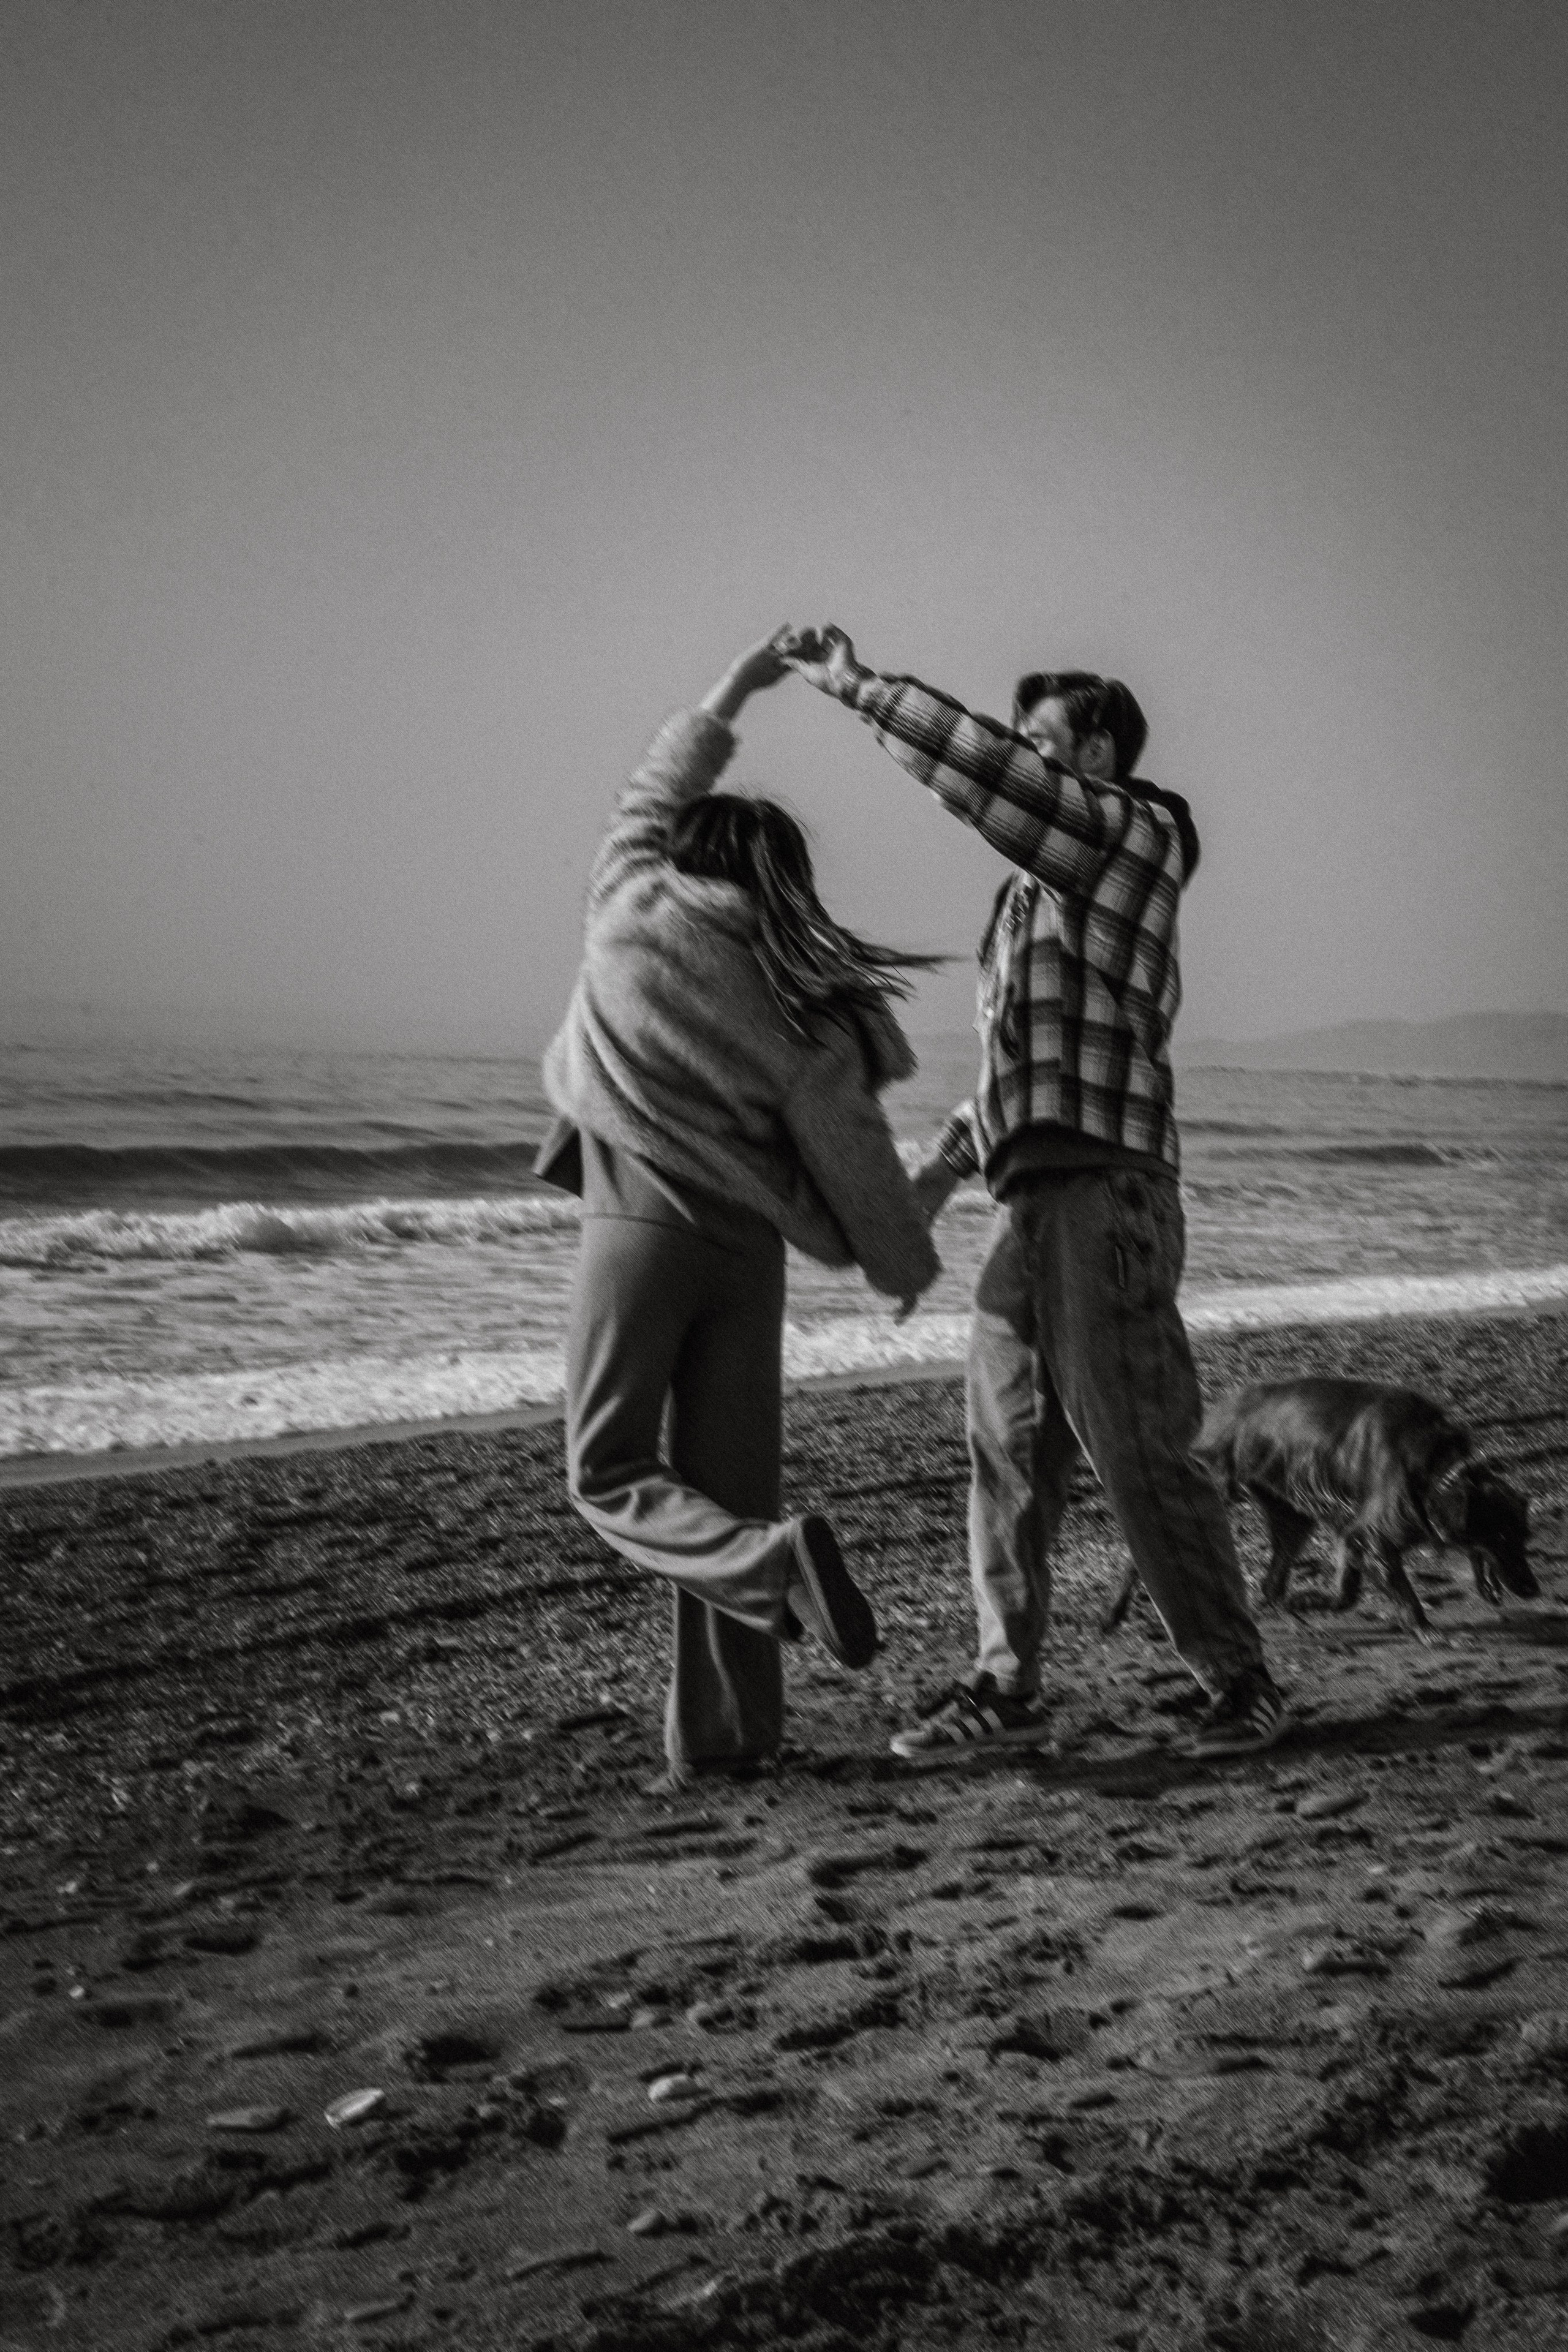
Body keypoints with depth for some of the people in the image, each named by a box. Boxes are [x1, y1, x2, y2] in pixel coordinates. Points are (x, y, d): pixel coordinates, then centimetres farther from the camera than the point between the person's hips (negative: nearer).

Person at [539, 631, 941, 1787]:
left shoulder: (632, 907, 0)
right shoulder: (801, 1002, 0)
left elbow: (654, 795, 20)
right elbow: (853, 1156, 1)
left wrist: (730, 694, 28)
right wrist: (909, 1265, 15)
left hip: (638, 1228, -2)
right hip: (747, 1248, 3)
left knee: (612, 1475, 4)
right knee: (730, 1484, 9)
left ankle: (780, 1566, -20)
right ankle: (724, 1729, 8)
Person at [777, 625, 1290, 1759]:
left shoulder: (1136, 835, -3)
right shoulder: (1040, 889, 23)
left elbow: (985, 772, -18)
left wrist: (858, 684, -14)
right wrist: (951, 1156, 18)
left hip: (1105, 1203, -9)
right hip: (1032, 1209, 9)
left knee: (1142, 1456, -6)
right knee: (1009, 1455, 7)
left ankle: (1243, 1685, 5)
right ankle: (1007, 1689, 13)